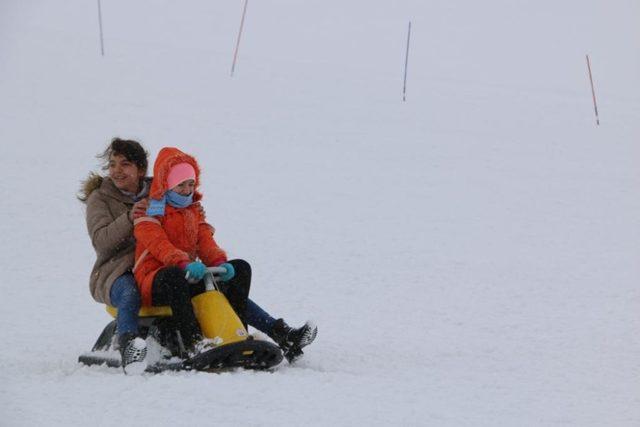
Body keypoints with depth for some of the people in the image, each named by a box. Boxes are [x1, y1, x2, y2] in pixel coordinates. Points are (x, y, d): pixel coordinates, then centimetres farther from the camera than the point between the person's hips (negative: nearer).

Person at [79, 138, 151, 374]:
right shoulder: (100, 198, 4)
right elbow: (101, 240, -11)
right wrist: (129, 218, -25)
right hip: (115, 271, -3)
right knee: (129, 295, -38)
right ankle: (129, 345, -50)